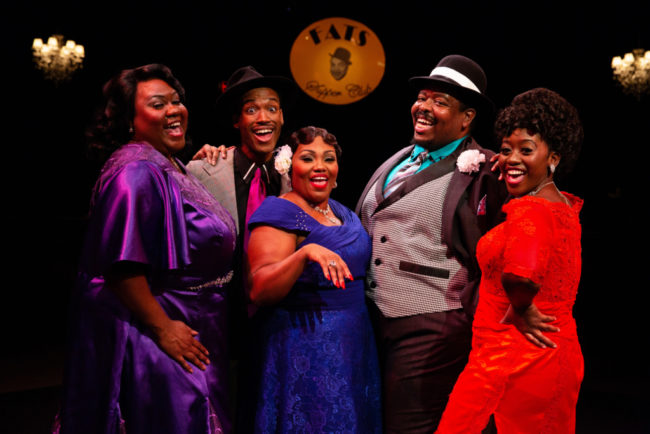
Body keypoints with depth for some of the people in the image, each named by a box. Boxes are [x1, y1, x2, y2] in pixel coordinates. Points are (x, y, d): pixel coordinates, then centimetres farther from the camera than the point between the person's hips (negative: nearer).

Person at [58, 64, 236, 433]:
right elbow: (121, 267, -26)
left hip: (186, 330, 10)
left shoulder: (171, 168, 11)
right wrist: (162, 328, -23)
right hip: (148, 334, -10)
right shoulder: (137, 173, -20)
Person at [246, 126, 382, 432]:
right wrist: (305, 252, -35)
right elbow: (259, 290, -22)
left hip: (354, 347, 8)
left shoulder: (340, 211, 13)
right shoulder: (279, 212, -10)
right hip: (306, 349, -8)